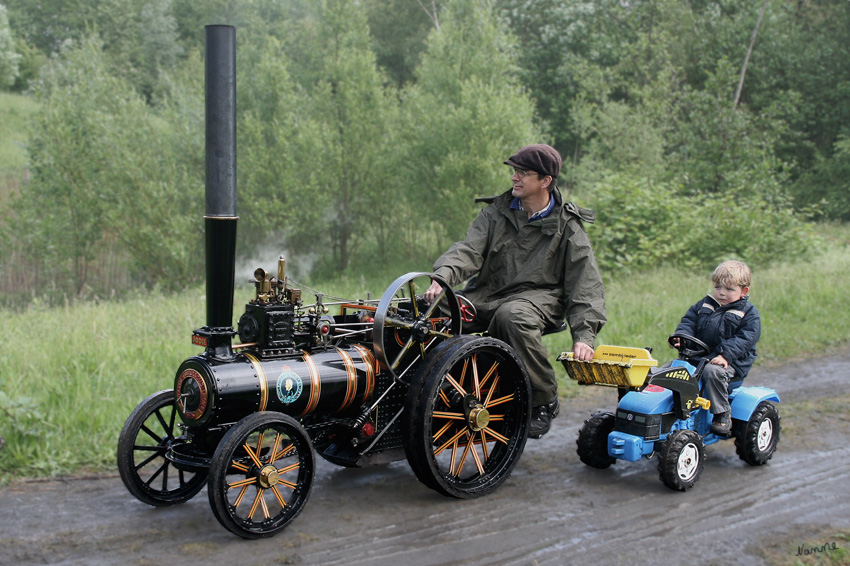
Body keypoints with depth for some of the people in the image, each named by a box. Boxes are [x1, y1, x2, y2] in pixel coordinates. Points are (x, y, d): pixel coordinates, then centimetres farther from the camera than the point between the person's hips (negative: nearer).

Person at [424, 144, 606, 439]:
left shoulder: (567, 227, 1)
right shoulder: (496, 213, 10)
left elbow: (586, 285, -3)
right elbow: (469, 249, -5)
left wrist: (583, 336, -17)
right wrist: (443, 276, -27)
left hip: (538, 295, -4)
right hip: (487, 294, 4)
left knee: (512, 316, -39)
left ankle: (545, 401, -19)